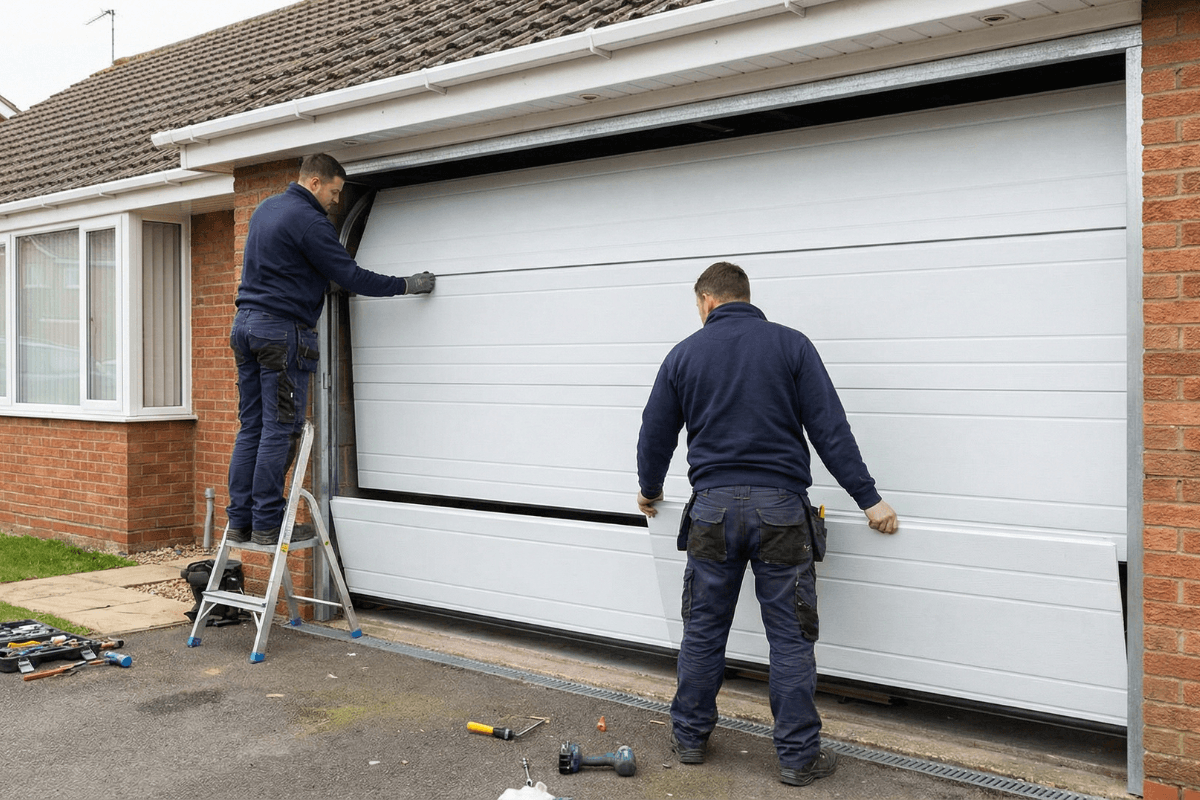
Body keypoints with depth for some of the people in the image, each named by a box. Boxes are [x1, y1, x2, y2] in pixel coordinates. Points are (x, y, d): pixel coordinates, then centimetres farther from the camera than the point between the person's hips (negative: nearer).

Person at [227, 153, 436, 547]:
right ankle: (267, 524, -2)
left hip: (245, 323, 9)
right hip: (282, 329, -9)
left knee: (251, 428, 9)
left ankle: (240, 521, 11)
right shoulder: (308, 220, -12)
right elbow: (350, 276, -13)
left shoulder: (264, 209, 18)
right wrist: (406, 285, -5)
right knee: (280, 431, -5)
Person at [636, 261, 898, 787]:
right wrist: (868, 499, 0)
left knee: (703, 630, 13)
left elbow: (656, 433, 14)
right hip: (779, 507, -1)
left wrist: (649, 492, 31)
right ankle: (798, 757, 12)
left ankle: (690, 737, 25)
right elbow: (830, 429, -4)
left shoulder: (684, 354, 7)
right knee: (790, 638, 5)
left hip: (713, 507, 2)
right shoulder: (791, 345, 1)